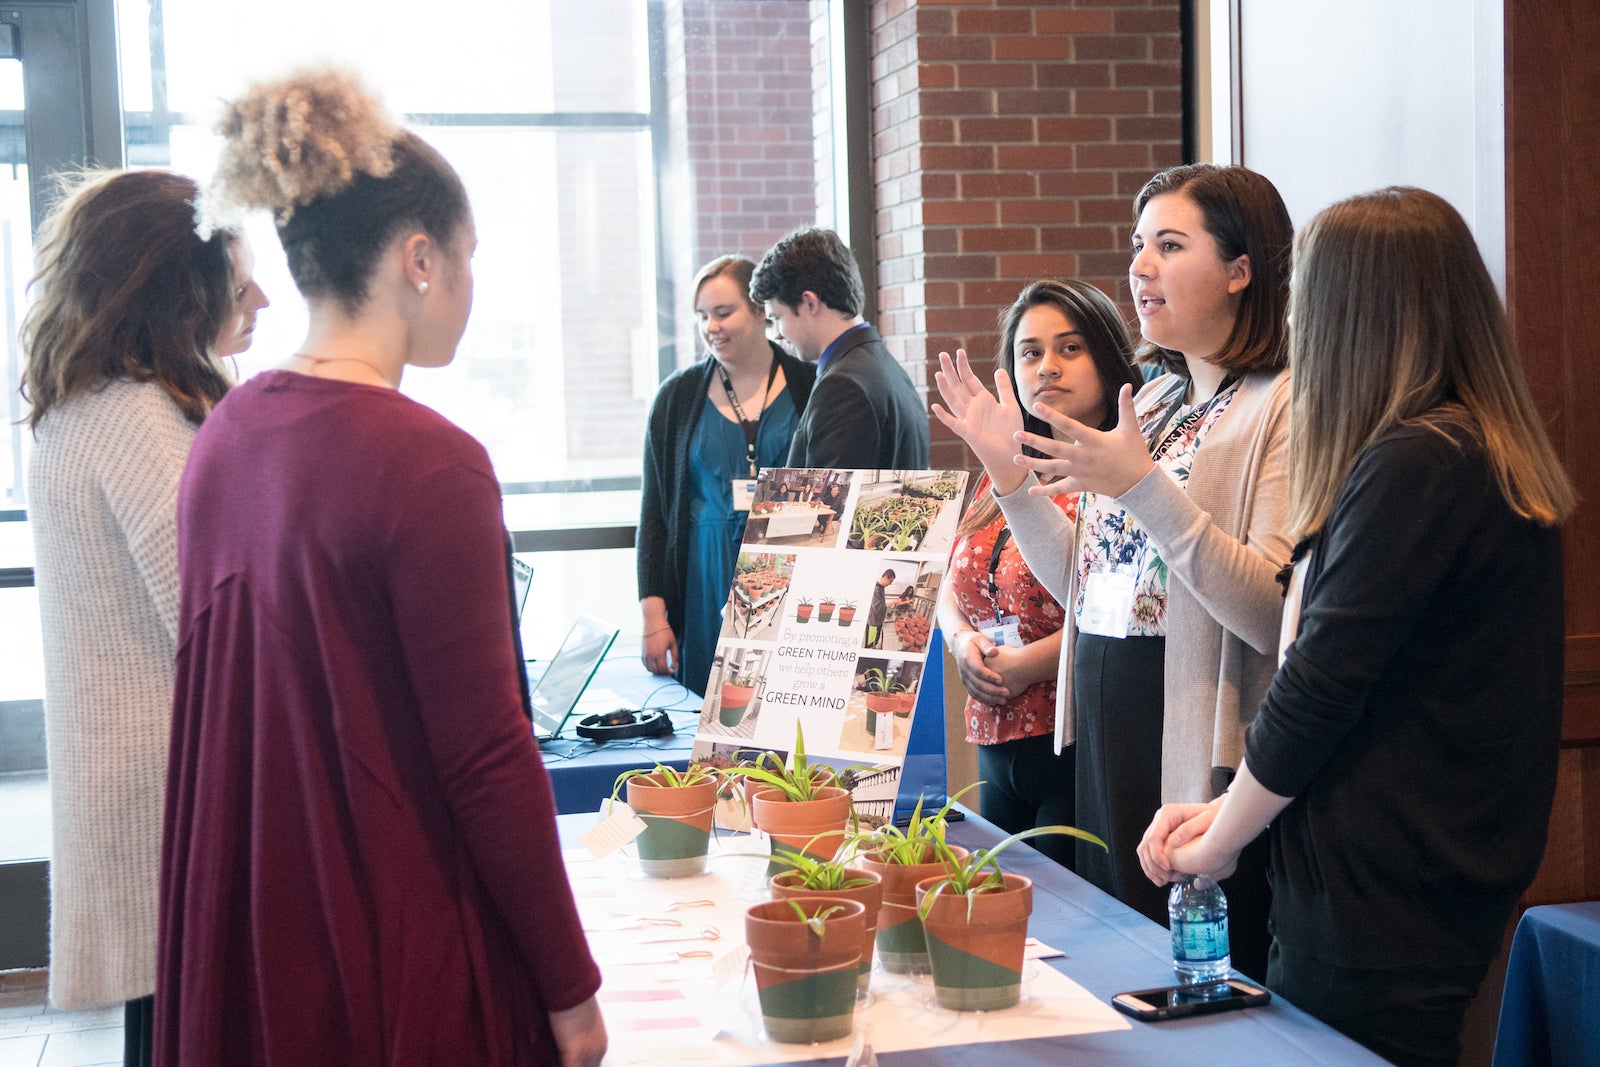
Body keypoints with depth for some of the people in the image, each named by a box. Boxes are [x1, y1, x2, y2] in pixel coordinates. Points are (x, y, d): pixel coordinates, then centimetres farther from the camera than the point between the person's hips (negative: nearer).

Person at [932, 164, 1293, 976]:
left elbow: (1273, 612, -22)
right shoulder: (1154, 400, 15)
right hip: (1107, 736, 8)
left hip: (1201, 755, -8)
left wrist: (1141, 487, -26)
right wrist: (1010, 473, 7)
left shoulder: (1283, 405, -11)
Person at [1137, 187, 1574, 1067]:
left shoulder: (1414, 466, -19)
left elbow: (1318, 690, -18)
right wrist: (1225, 811, 11)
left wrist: (1217, 842, -3)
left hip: (1376, 909, -9)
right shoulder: (1493, 457, 12)